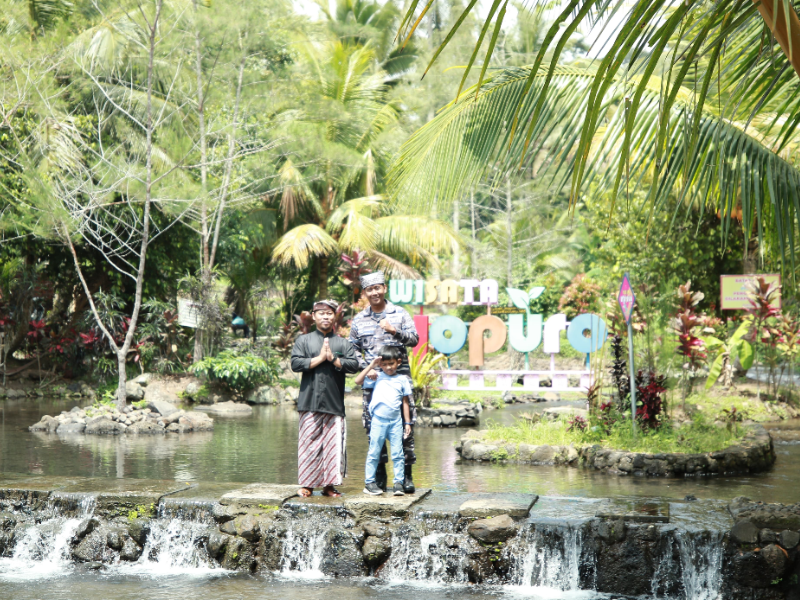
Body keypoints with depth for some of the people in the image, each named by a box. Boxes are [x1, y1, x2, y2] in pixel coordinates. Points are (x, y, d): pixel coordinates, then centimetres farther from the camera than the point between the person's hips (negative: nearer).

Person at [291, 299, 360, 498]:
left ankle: (329, 484, 6)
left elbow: (354, 365, 0)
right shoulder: (304, 340, 11)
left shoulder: (343, 343, 12)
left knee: (333, 443, -1)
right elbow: (295, 363, -2)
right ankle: (307, 484, 5)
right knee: (309, 442, -2)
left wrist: (333, 358, -9)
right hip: (310, 402, -1)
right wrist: (319, 358, -7)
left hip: (334, 403, 1)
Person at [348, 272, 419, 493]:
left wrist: (394, 330, -16)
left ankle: (406, 476, 1)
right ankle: (379, 476, 11)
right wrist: (366, 368, -2)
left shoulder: (400, 314, 8)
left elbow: (414, 339, 1)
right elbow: (353, 350, 13)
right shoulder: (358, 320, 12)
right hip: (372, 381, 2)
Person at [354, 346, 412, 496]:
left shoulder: (402, 380, 8)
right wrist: (371, 365, -5)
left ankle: (399, 483, 6)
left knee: (398, 453, 1)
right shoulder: (377, 377, 5)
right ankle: (369, 483, 9)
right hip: (378, 420, -1)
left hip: (396, 421, 1)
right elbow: (358, 381, -6)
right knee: (374, 453, 3)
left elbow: (405, 402, 12)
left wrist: (407, 423, 9)